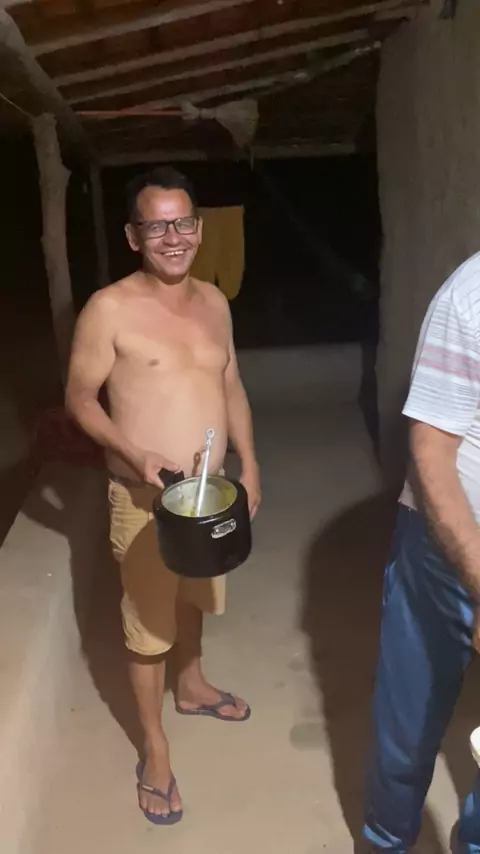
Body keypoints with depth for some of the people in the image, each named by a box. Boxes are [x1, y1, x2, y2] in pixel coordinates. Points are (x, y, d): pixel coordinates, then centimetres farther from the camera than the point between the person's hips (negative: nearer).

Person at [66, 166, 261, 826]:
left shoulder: (214, 301, 3)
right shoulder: (109, 309, -15)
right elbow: (79, 397, -10)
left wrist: (249, 465, 9)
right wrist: (134, 454, -24)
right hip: (144, 498, -5)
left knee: (192, 599, 25)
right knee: (148, 626, 8)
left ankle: (191, 686, 52)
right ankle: (156, 750, 29)